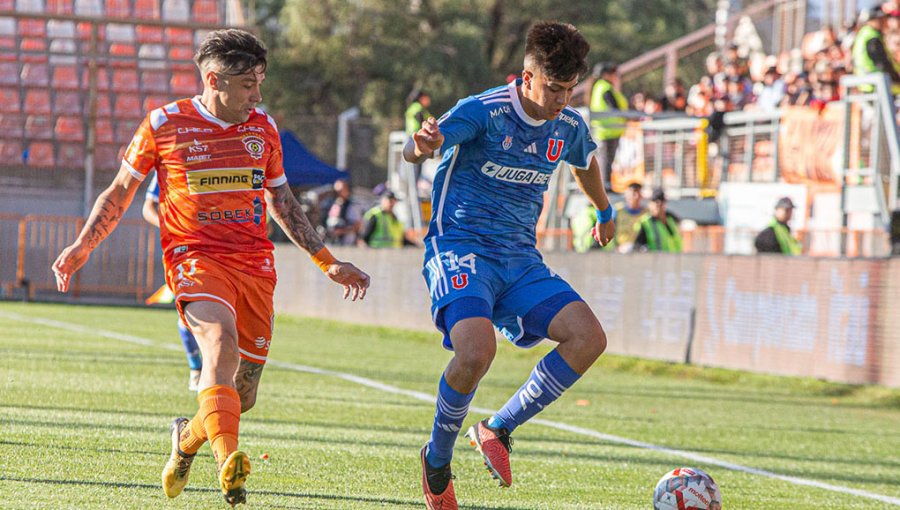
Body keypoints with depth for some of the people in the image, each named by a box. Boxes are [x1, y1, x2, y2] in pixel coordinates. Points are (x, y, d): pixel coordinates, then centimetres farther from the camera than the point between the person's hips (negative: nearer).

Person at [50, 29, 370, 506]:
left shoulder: (263, 127, 12)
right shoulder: (164, 124, 1)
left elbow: (283, 204, 24)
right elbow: (120, 192, 10)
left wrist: (328, 262, 23)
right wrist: (83, 245, -2)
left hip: (255, 264, 4)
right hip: (195, 257, -4)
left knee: (242, 396, 3)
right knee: (221, 342, -34)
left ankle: (188, 435, 36)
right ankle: (227, 459, -49)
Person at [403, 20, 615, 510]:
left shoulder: (569, 126, 6)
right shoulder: (484, 111, -13)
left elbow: (585, 163, 31)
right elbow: (414, 150, -28)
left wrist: (605, 212, 48)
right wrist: (423, 144, -53)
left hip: (520, 259, 6)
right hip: (460, 248, -6)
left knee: (588, 338, -16)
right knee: (476, 350, -32)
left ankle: (498, 428, -2)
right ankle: (437, 459, -5)